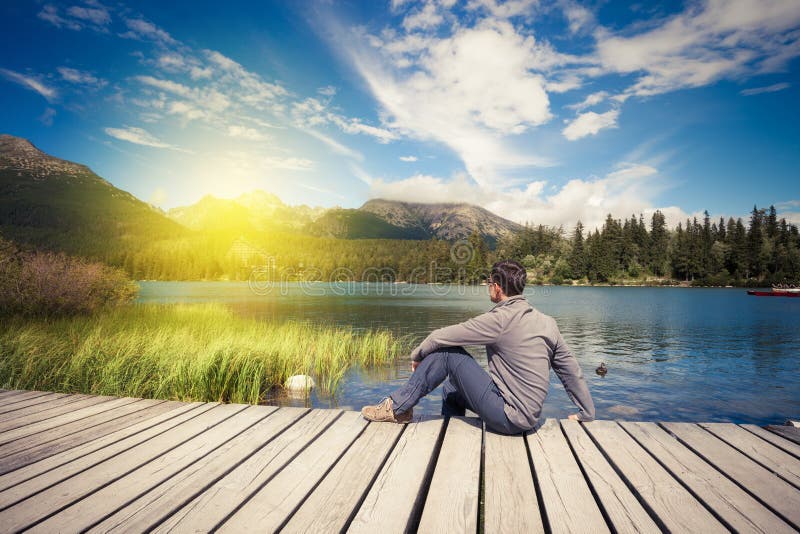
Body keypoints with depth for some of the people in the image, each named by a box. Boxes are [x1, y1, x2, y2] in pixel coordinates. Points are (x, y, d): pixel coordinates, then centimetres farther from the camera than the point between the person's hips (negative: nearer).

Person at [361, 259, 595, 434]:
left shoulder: (499, 319, -18)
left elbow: (440, 337, -13)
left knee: (447, 351, -6)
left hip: (508, 416, -8)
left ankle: (397, 408, 2)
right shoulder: (548, 323, 4)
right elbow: (572, 371, 10)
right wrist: (587, 415, 22)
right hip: (528, 418, 8)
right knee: (451, 387, 22)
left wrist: (417, 356, 6)